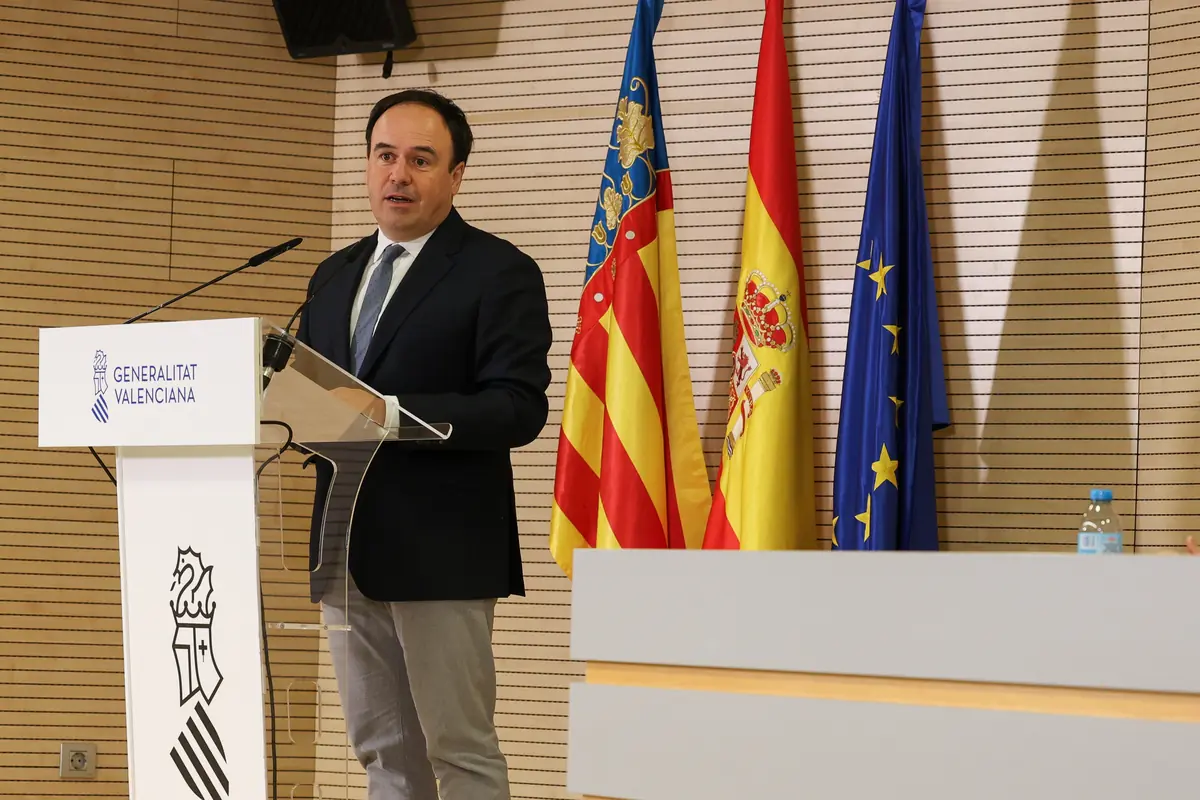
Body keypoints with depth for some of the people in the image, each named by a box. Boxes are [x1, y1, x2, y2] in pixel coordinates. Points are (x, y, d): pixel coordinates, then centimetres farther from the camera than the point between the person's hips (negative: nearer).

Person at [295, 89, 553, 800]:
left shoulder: (499, 273, -5)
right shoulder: (334, 277, 17)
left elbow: (519, 408, -15)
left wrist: (392, 415, -24)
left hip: (441, 552, -7)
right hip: (348, 549, 7)